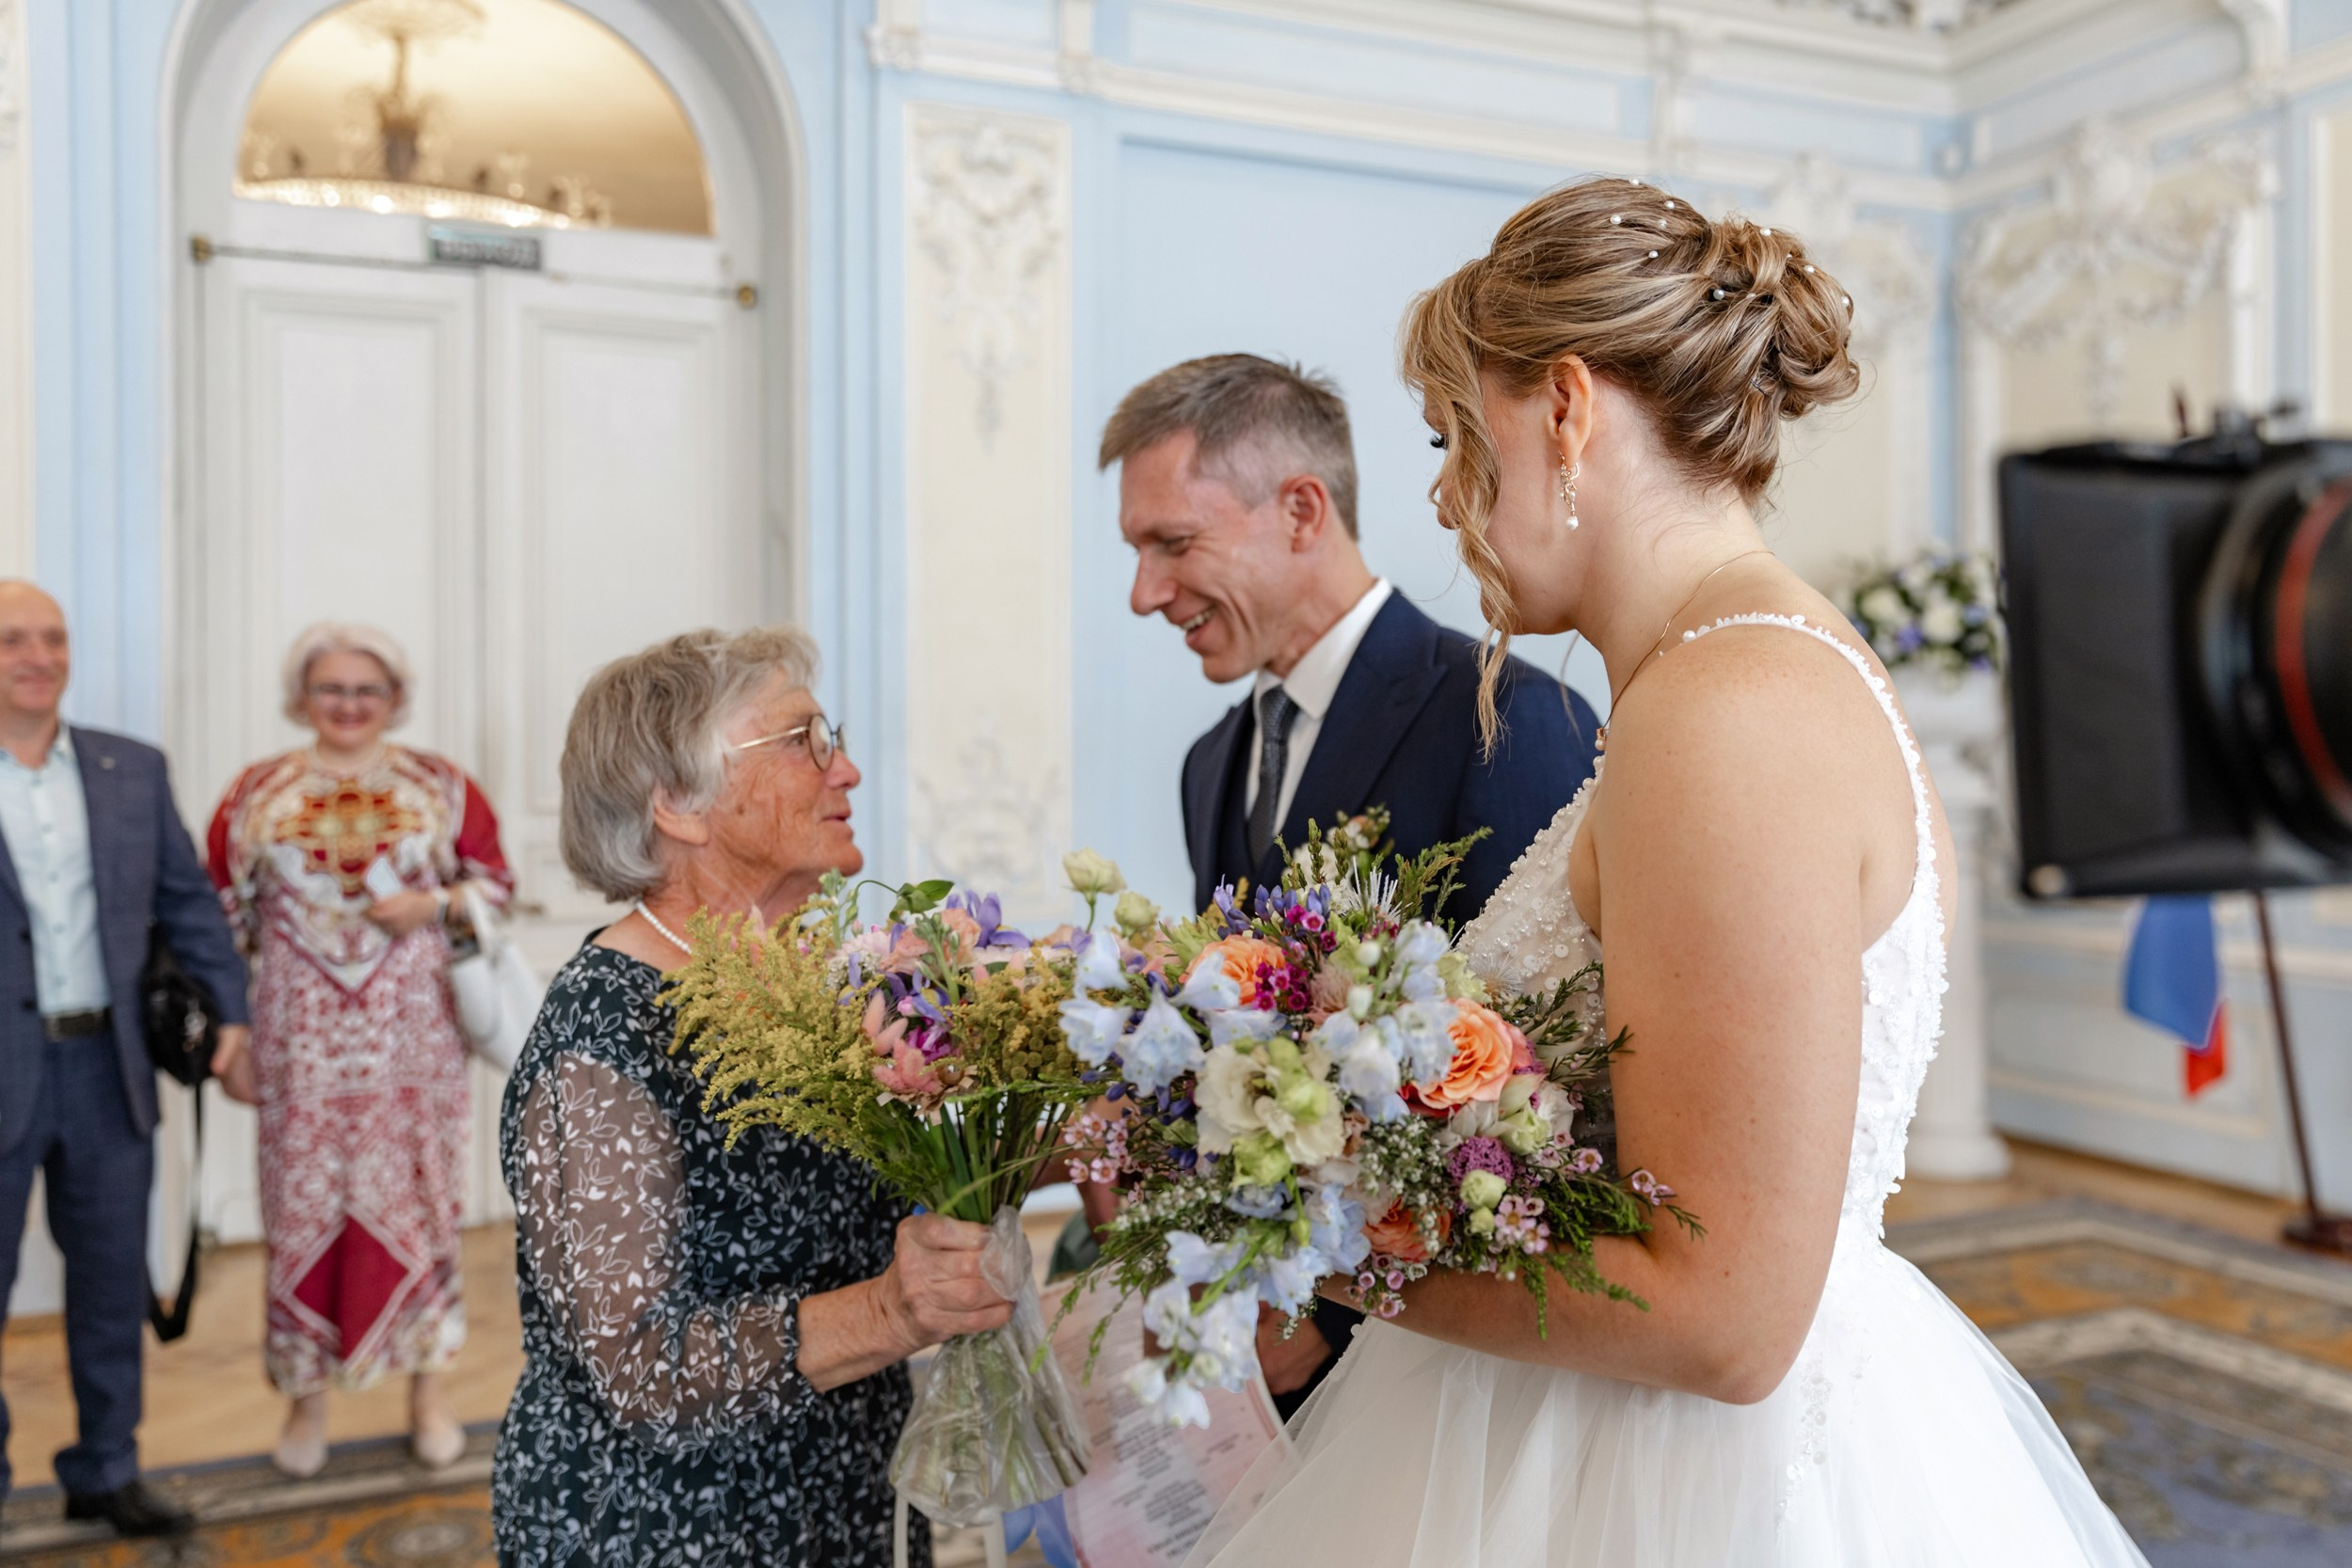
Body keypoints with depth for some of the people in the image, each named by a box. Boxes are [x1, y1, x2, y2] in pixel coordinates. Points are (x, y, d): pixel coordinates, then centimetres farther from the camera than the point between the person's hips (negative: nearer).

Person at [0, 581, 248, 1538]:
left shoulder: (133, 771, 6)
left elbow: (187, 902, 8)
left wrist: (232, 1013, 0)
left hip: (107, 1069, 3)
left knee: (113, 1280, 13)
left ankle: (105, 1471, 28)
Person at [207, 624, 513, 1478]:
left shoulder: (442, 786, 5)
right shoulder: (255, 794, 6)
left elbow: (495, 881, 9)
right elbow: (222, 922, 6)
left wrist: (435, 904, -12)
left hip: (413, 1032, 0)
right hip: (300, 1035, 1)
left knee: (415, 1197, 4)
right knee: (303, 1207, 4)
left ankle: (429, 1388, 18)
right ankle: (307, 1393, 20)